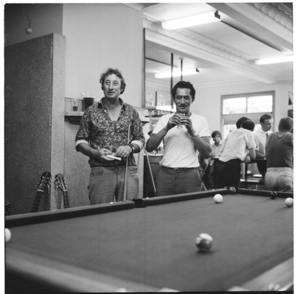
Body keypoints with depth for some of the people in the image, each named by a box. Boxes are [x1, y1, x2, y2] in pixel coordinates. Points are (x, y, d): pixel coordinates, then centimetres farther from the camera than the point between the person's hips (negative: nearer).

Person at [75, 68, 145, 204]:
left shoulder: (131, 111, 9)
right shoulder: (91, 111, 4)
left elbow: (140, 139, 13)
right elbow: (80, 141, 6)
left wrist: (130, 148, -8)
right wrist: (95, 152, -11)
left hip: (128, 171, 2)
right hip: (100, 171, -1)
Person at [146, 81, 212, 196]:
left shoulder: (201, 120, 5)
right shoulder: (164, 119, 9)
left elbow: (207, 153, -2)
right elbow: (149, 147, -1)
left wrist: (192, 131, -12)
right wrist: (166, 128, -12)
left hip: (190, 175, -1)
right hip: (166, 174, 1)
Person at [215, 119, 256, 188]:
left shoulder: (231, 132, 25)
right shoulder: (249, 133, 9)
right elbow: (253, 155, 11)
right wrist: (247, 156, 33)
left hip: (221, 163, 6)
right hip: (233, 165, -6)